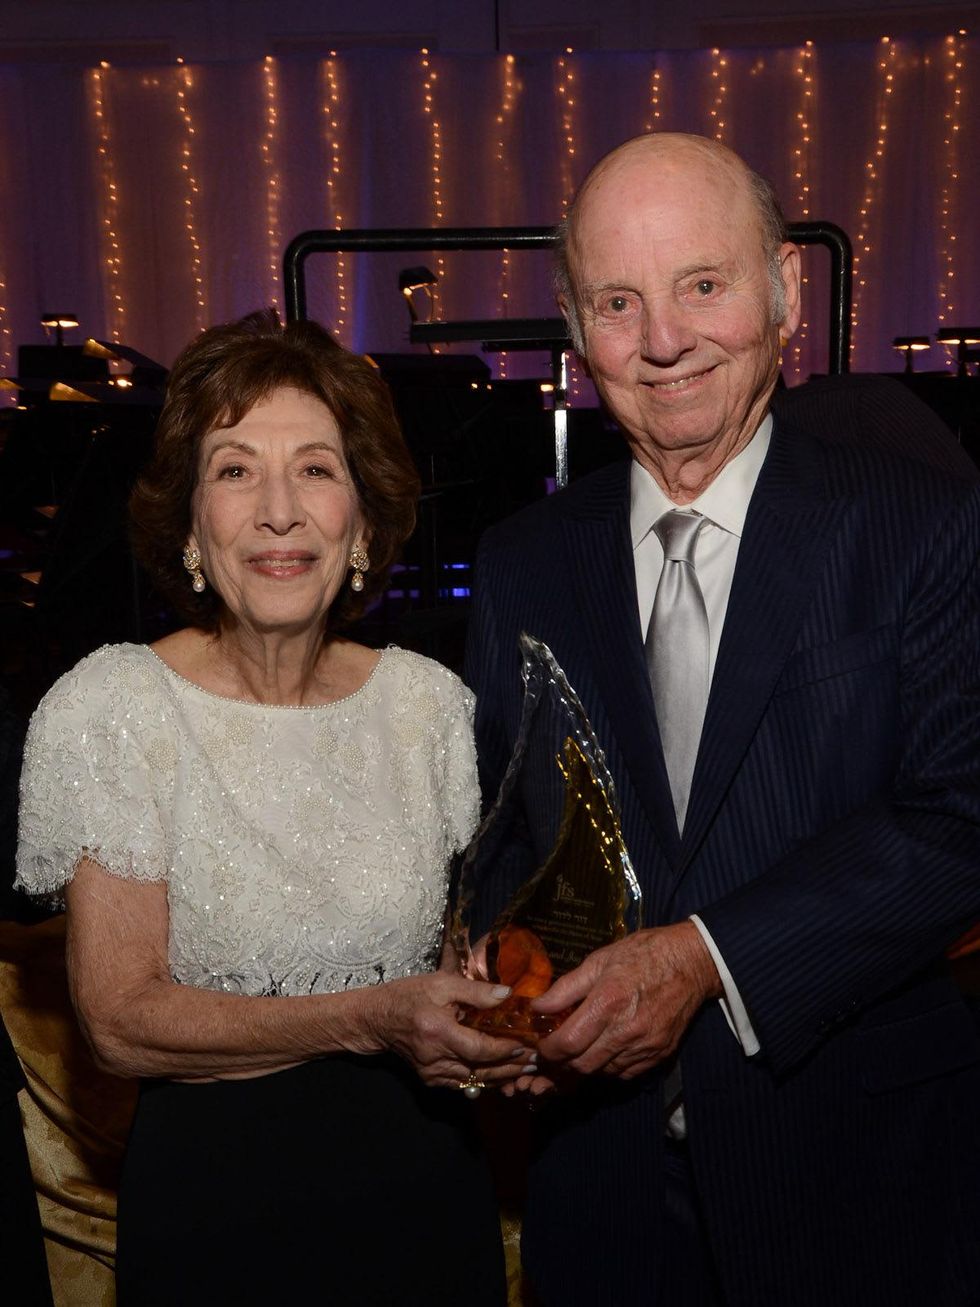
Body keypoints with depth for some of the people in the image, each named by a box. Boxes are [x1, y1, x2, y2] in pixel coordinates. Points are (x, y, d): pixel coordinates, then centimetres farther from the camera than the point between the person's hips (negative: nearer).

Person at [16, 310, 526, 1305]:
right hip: (212, 1195, -3)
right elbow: (122, 1019, -15)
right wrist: (370, 1021, -25)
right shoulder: (109, 708, -13)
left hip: (424, 1181, 4)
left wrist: (501, 1027, -13)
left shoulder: (430, 702, -4)